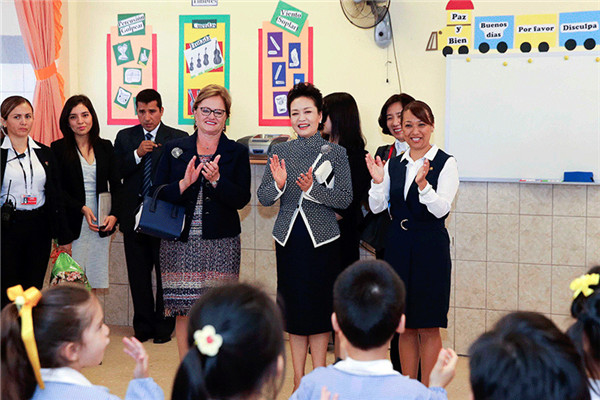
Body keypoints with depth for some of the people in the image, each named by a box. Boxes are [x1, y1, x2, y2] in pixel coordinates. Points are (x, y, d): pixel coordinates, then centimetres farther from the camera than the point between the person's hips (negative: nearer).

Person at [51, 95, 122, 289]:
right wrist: (81, 209, -15)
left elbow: (116, 185, 10)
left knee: (99, 279, 4)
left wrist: (114, 214, -5)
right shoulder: (58, 148, 0)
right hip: (73, 223, -3)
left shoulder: (105, 147, 10)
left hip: (101, 223, 3)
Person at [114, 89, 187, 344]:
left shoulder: (178, 139, 0)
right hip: (134, 215, 3)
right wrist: (137, 154, -16)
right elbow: (117, 172, -4)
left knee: (165, 274, 3)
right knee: (138, 274, 9)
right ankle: (143, 326, 19)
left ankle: (163, 326, 14)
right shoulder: (125, 137, 8)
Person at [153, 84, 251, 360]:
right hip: (181, 242, 1)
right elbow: (157, 194, 4)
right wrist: (183, 184, -14)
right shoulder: (174, 149, 10)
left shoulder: (237, 153, 7)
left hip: (221, 243, -1)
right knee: (183, 310, 1)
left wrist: (217, 180, -18)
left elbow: (242, 199, -2)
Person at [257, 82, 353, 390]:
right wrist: (278, 185, -18)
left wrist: (313, 189, -21)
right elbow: (263, 198, 3)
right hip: (289, 237, 2)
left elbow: (345, 199, -7)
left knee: (319, 306, 2)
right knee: (294, 307, 7)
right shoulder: (280, 152, 5)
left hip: (322, 238, -2)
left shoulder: (336, 153, -2)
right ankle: (298, 382, 17)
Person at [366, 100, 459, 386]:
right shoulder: (394, 164, 9)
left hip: (430, 249, -5)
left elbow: (441, 209, -15)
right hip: (398, 248, 5)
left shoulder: (445, 163, -5)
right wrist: (378, 181, -13)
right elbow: (377, 207, 4)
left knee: (429, 327, 0)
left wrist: (422, 183, -30)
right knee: (405, 325, 11)